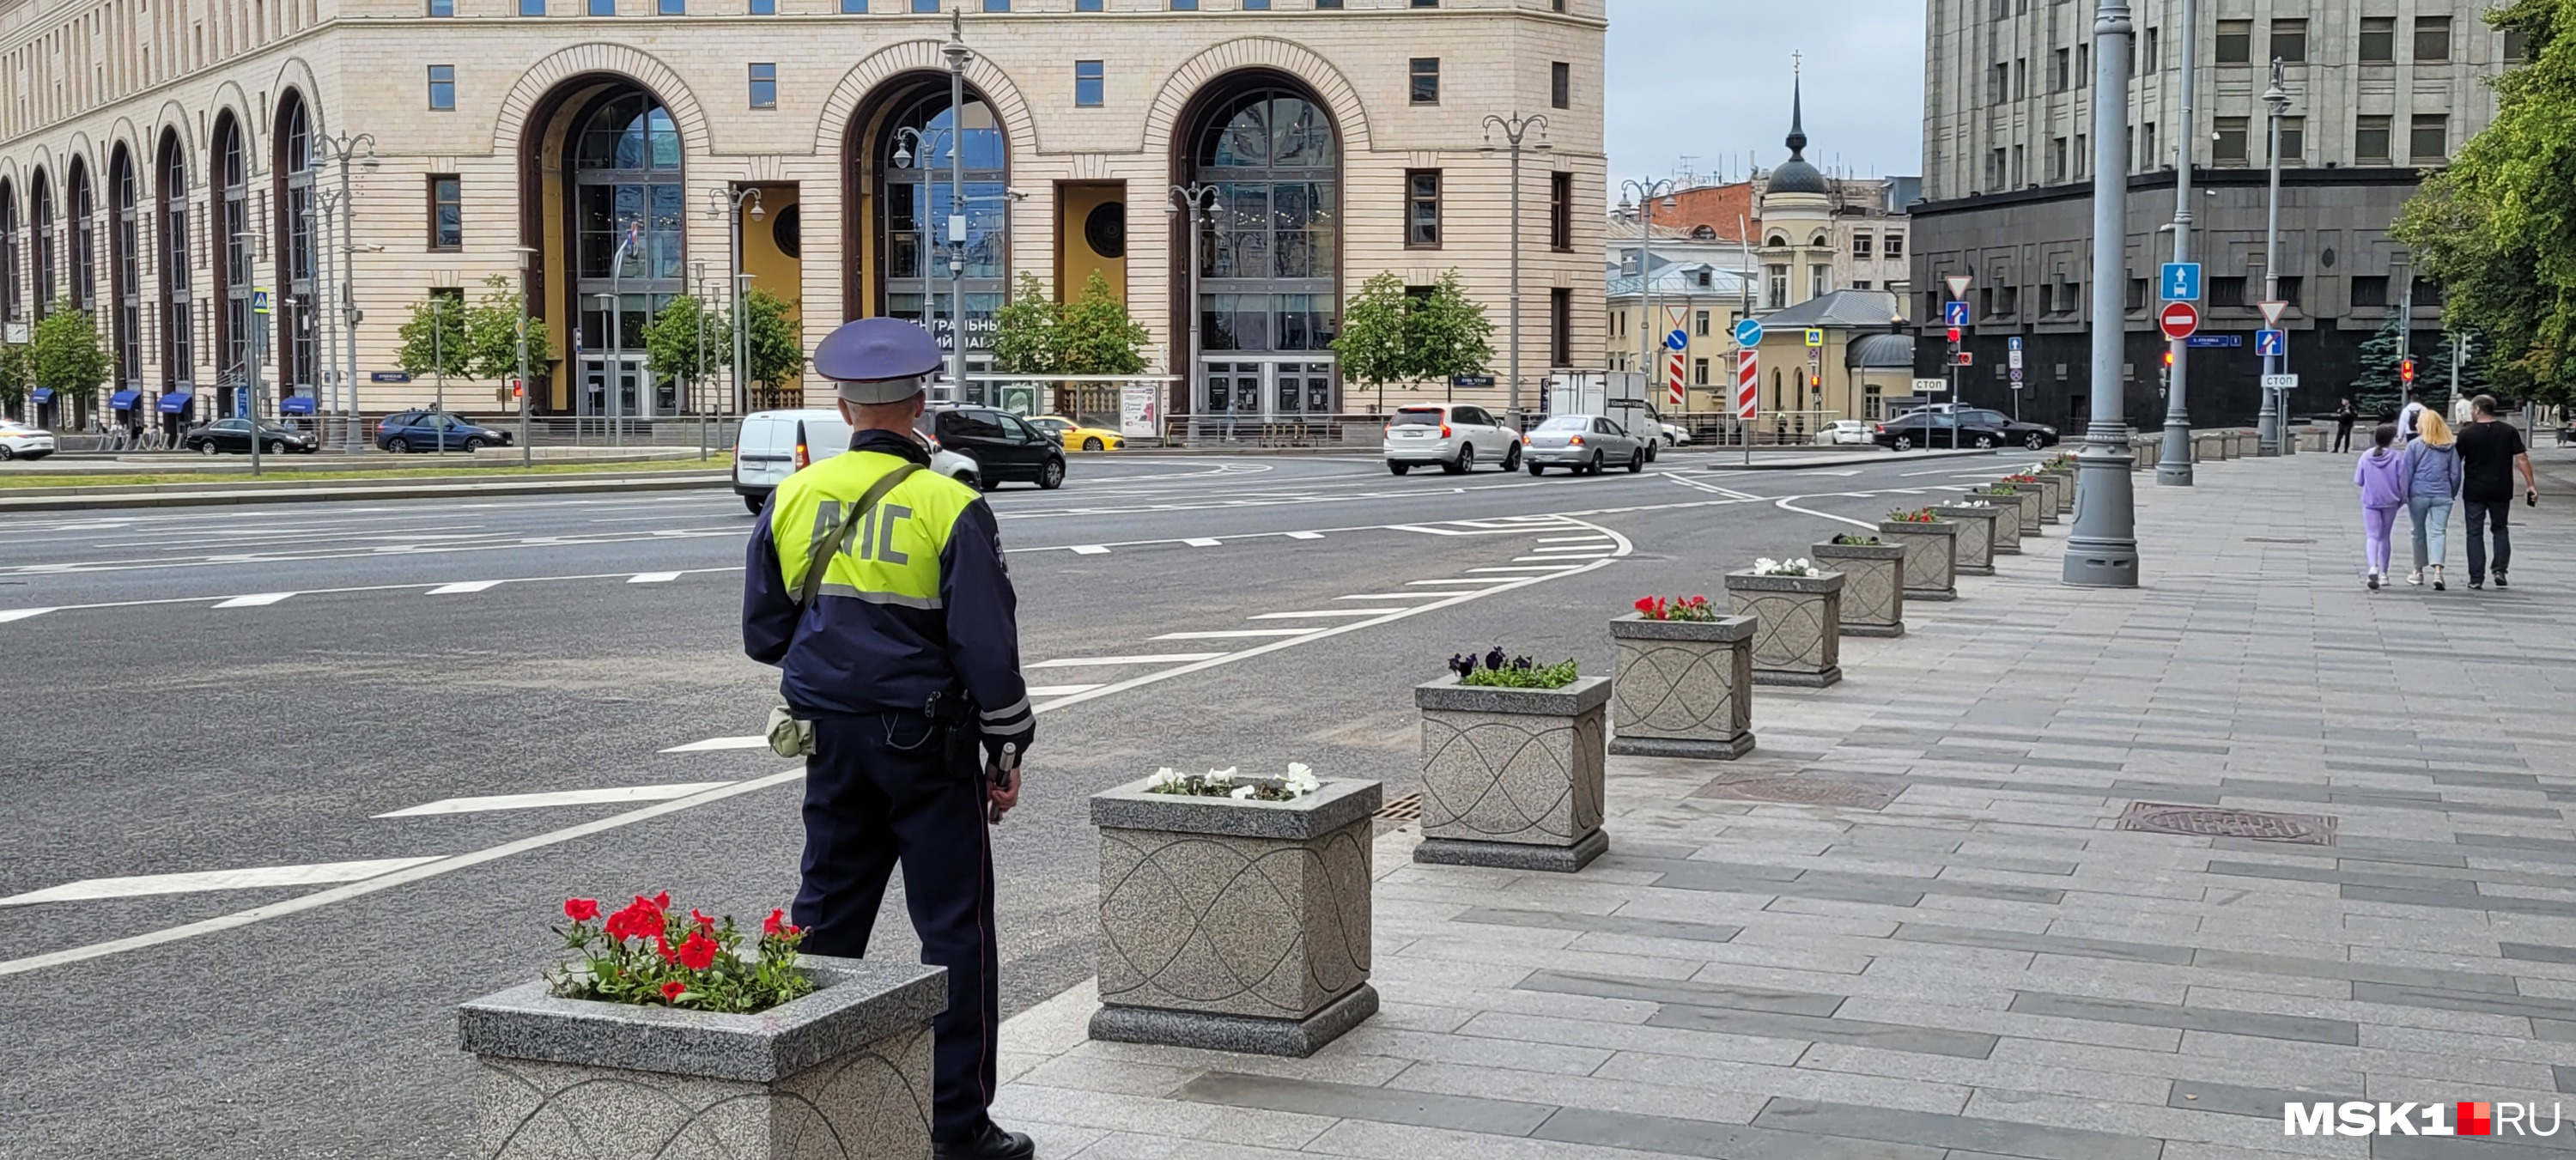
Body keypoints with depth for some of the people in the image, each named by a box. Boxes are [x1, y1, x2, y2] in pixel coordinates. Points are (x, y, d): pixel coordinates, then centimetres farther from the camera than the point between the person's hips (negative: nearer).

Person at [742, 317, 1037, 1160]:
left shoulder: (793, 497, 2)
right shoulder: (950, 508, -12)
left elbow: (762, 632, 9)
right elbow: (987, 646, -12)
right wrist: (1007, 750, -2)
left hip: (831, 736, 5)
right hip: (927, 741, -4)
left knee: (827, 914, 15)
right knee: (955, 929, 3)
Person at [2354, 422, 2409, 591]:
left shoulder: (2366, 456, -6)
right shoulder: (2397, 458, -10)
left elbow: (2358, 481, 1)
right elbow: (2402, 482, -7)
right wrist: (2402, 499, 9)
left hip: (2370, 501, 0)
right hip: (2390, 502, 0)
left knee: (2372, 535, -2)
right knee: (2384, 536, 14)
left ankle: (2372, 567, -27)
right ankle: (2383, 572, 19)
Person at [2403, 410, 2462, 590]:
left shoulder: (2414, 445, -4)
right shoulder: (2450, 447, 6)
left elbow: (2407, 472, -3)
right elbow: (2455, 473, 9)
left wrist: (2404, 495, 3)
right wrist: (2453, 494, 18)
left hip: (2419, 494, -2)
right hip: (2442, 495, 2)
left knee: (2419, 532, 11)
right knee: (2439, 532, -3)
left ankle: (2418, 571, 22)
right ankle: (2437, 571, -20)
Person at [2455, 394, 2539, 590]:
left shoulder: (2467, 433, -6)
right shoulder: (2509, 431, 1)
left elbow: (2456, 462, -4)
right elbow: (2521, 458, -4)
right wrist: (2531, 484, -2)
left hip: (2474, 491, -2)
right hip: (2501, 491, 2)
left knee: (2475, 533, 3)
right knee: (2500, 529, 18)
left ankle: (2476, 578, 0)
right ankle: (2500, 569, 5)